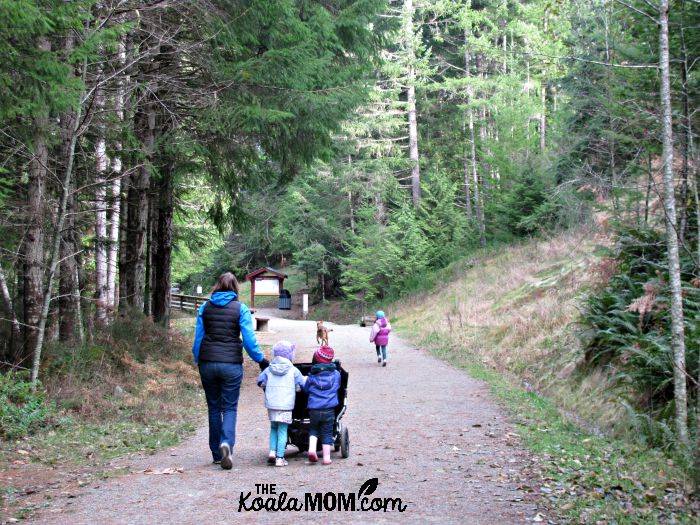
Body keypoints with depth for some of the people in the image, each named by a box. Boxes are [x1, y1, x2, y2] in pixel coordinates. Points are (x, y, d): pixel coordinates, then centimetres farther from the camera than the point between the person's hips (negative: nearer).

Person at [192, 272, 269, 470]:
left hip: (207, 363, 3)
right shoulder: (241, 308, -4)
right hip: (231, 364, -3)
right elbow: (249, 339, -6)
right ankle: (226, 443, -21)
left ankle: (217, 453, 18)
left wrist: (198, 360, 16)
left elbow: (198, 337, 6)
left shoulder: (205, 307, 5)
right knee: (230, 408, 4)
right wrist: (260, 359, 6)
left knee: (214, 407, 14)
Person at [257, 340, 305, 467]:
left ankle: (272, 452, 7)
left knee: (274, 428, 20)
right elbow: (301, 385, 1)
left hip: (271, 405, 3)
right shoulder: (293, 371, -1)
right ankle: (279, 458, -1)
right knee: (282, 431, 0)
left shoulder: (269, 369, 8)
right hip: (286, 405, -3)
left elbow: (260, 382, 6)